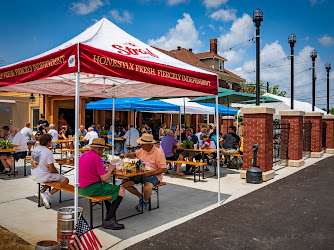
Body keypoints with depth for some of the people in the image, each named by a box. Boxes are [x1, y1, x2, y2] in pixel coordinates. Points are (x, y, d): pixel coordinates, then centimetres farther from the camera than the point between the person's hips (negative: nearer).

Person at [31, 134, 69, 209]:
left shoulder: (35, 149, 7)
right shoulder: (48, 152, -19)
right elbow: (52, 169, -19)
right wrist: (58, 174, 4)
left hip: (35, 176, 9)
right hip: (43, 177, -9)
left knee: (52, 176, 31)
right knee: (65, 180, -4)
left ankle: (42, 192, 16)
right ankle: (48, 195, -11)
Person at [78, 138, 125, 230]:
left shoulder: (83, 155, 12)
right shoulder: (97, 157, -16)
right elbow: (104, 178, -17)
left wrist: (103, 166, 19)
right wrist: (110, 169, 1)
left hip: (81, 188, 10)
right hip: (91, 189, -10)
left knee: (106, 185, 35)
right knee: (121, 191, -6)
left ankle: (109, 212, 39)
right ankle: (108, 220, -6)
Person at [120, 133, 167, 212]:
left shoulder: (158, 153, -17)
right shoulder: (142, 150, 5)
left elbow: (164, 169, -19)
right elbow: (135, 154, 27)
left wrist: (149, 174, -24)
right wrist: (126, 155, 6)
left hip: (153, 175, -7)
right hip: (141, 173, 7)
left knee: (146, 189, -36)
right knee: (124, 183, -5)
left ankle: (145, 201, 2)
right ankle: (141, 197, 14)